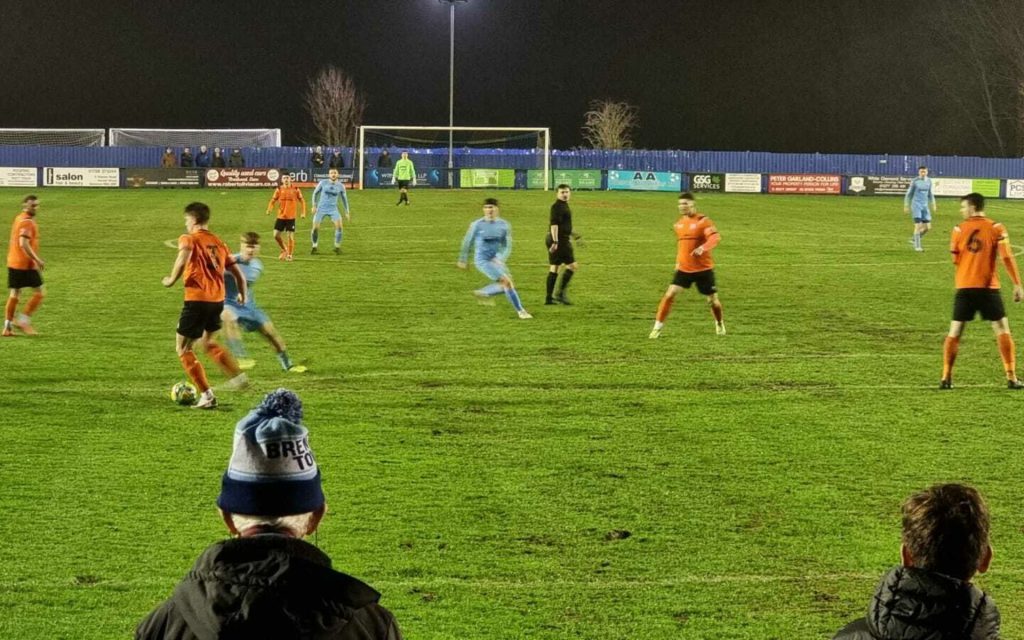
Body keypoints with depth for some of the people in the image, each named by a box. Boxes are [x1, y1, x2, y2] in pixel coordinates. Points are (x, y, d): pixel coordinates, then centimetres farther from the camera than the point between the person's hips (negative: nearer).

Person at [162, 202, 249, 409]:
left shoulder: (189, 239, -2)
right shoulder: (219, 243, 15)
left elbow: (184, 255, -27)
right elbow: (238, 273, 15)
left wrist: (172, 280, -17)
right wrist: (242, 295, 32)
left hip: (197, 299, -6)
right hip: (218, 300, 6)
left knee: (183, 348, 8)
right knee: (208, 343, 30)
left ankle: (207, 396, 1)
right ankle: (238, 377, 19)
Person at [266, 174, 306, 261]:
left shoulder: (296, 190, -3)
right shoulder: (279, 190, 2)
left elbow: (302, 201, 4)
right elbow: (273, 201, 5)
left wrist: (303, 213, -6)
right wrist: (269, 209, -13)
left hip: (291, 217, -2)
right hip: (280, 217, 2)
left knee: (290, 236, -5)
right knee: (276, 235, -2)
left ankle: (289, 255, 10)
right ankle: (284, 250, 21)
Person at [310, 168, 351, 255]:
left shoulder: (341, 186, 0)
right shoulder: (323, 183, -4)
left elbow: (344, 199, 13)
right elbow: (315, 193, 8)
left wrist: (347, 212, 12)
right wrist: (314, 206, 1)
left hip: (333, 209, 1)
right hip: (321, 208, -1)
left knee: (339, 225, -20)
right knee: (315, 228, -10)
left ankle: (337, 247, -4)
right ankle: (314, 247, 11)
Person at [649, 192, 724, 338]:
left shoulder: (702, 221, -11)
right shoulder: (679, 223, 8)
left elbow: (715, 237, -26)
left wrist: (703, 248, -43)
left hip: (704, 269, -4)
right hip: (684, 268, 4)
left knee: (713, 300, 7)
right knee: (670, 294, -13)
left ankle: (720, 324, 36)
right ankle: (657, 327, -8)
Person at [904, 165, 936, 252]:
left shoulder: (929, 181, 8)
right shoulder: (915, 181, -5)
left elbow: (930, 194, 19)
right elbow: (909, 194, 1)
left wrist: (933, 205, 14)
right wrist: (906, 206, -1)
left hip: (925, 206, 5)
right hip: (916, 205, -5)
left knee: (928, 227, 2)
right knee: (918, 225, -13)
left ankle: (914, 239, 23)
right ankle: (917, 246, -5)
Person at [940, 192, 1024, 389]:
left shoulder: (959, 229, 1)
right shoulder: (996, 228, -3)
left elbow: (955, 259, 9)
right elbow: (1007, 257, -9)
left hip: (964, 287, 1)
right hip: (988, 288, -1)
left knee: (955, 332, 8)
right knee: (1002, 330, 6)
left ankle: (946, 378, 4)